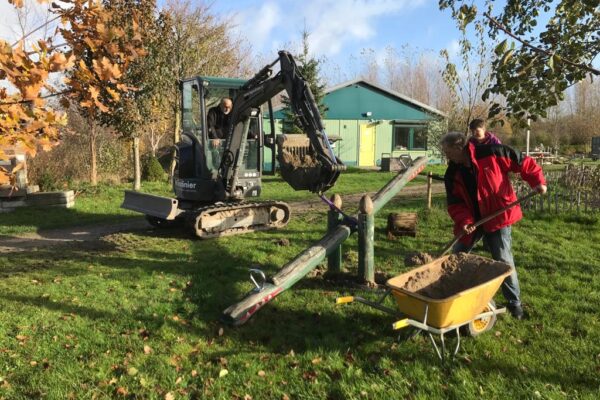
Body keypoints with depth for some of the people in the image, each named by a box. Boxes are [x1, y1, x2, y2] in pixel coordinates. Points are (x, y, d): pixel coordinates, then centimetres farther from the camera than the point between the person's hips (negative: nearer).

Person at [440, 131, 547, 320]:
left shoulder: (491, 153, -16)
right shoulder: (452, 174, -3)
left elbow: (523, 162, -7)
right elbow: (455, 203, -4)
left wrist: (537, 181, -15)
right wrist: (464, 221, -19)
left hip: (498, 217, -5)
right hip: (472, 221, 5)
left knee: (503, 260, -3)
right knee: (456, 256, 10)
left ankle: (514, 302, 16)